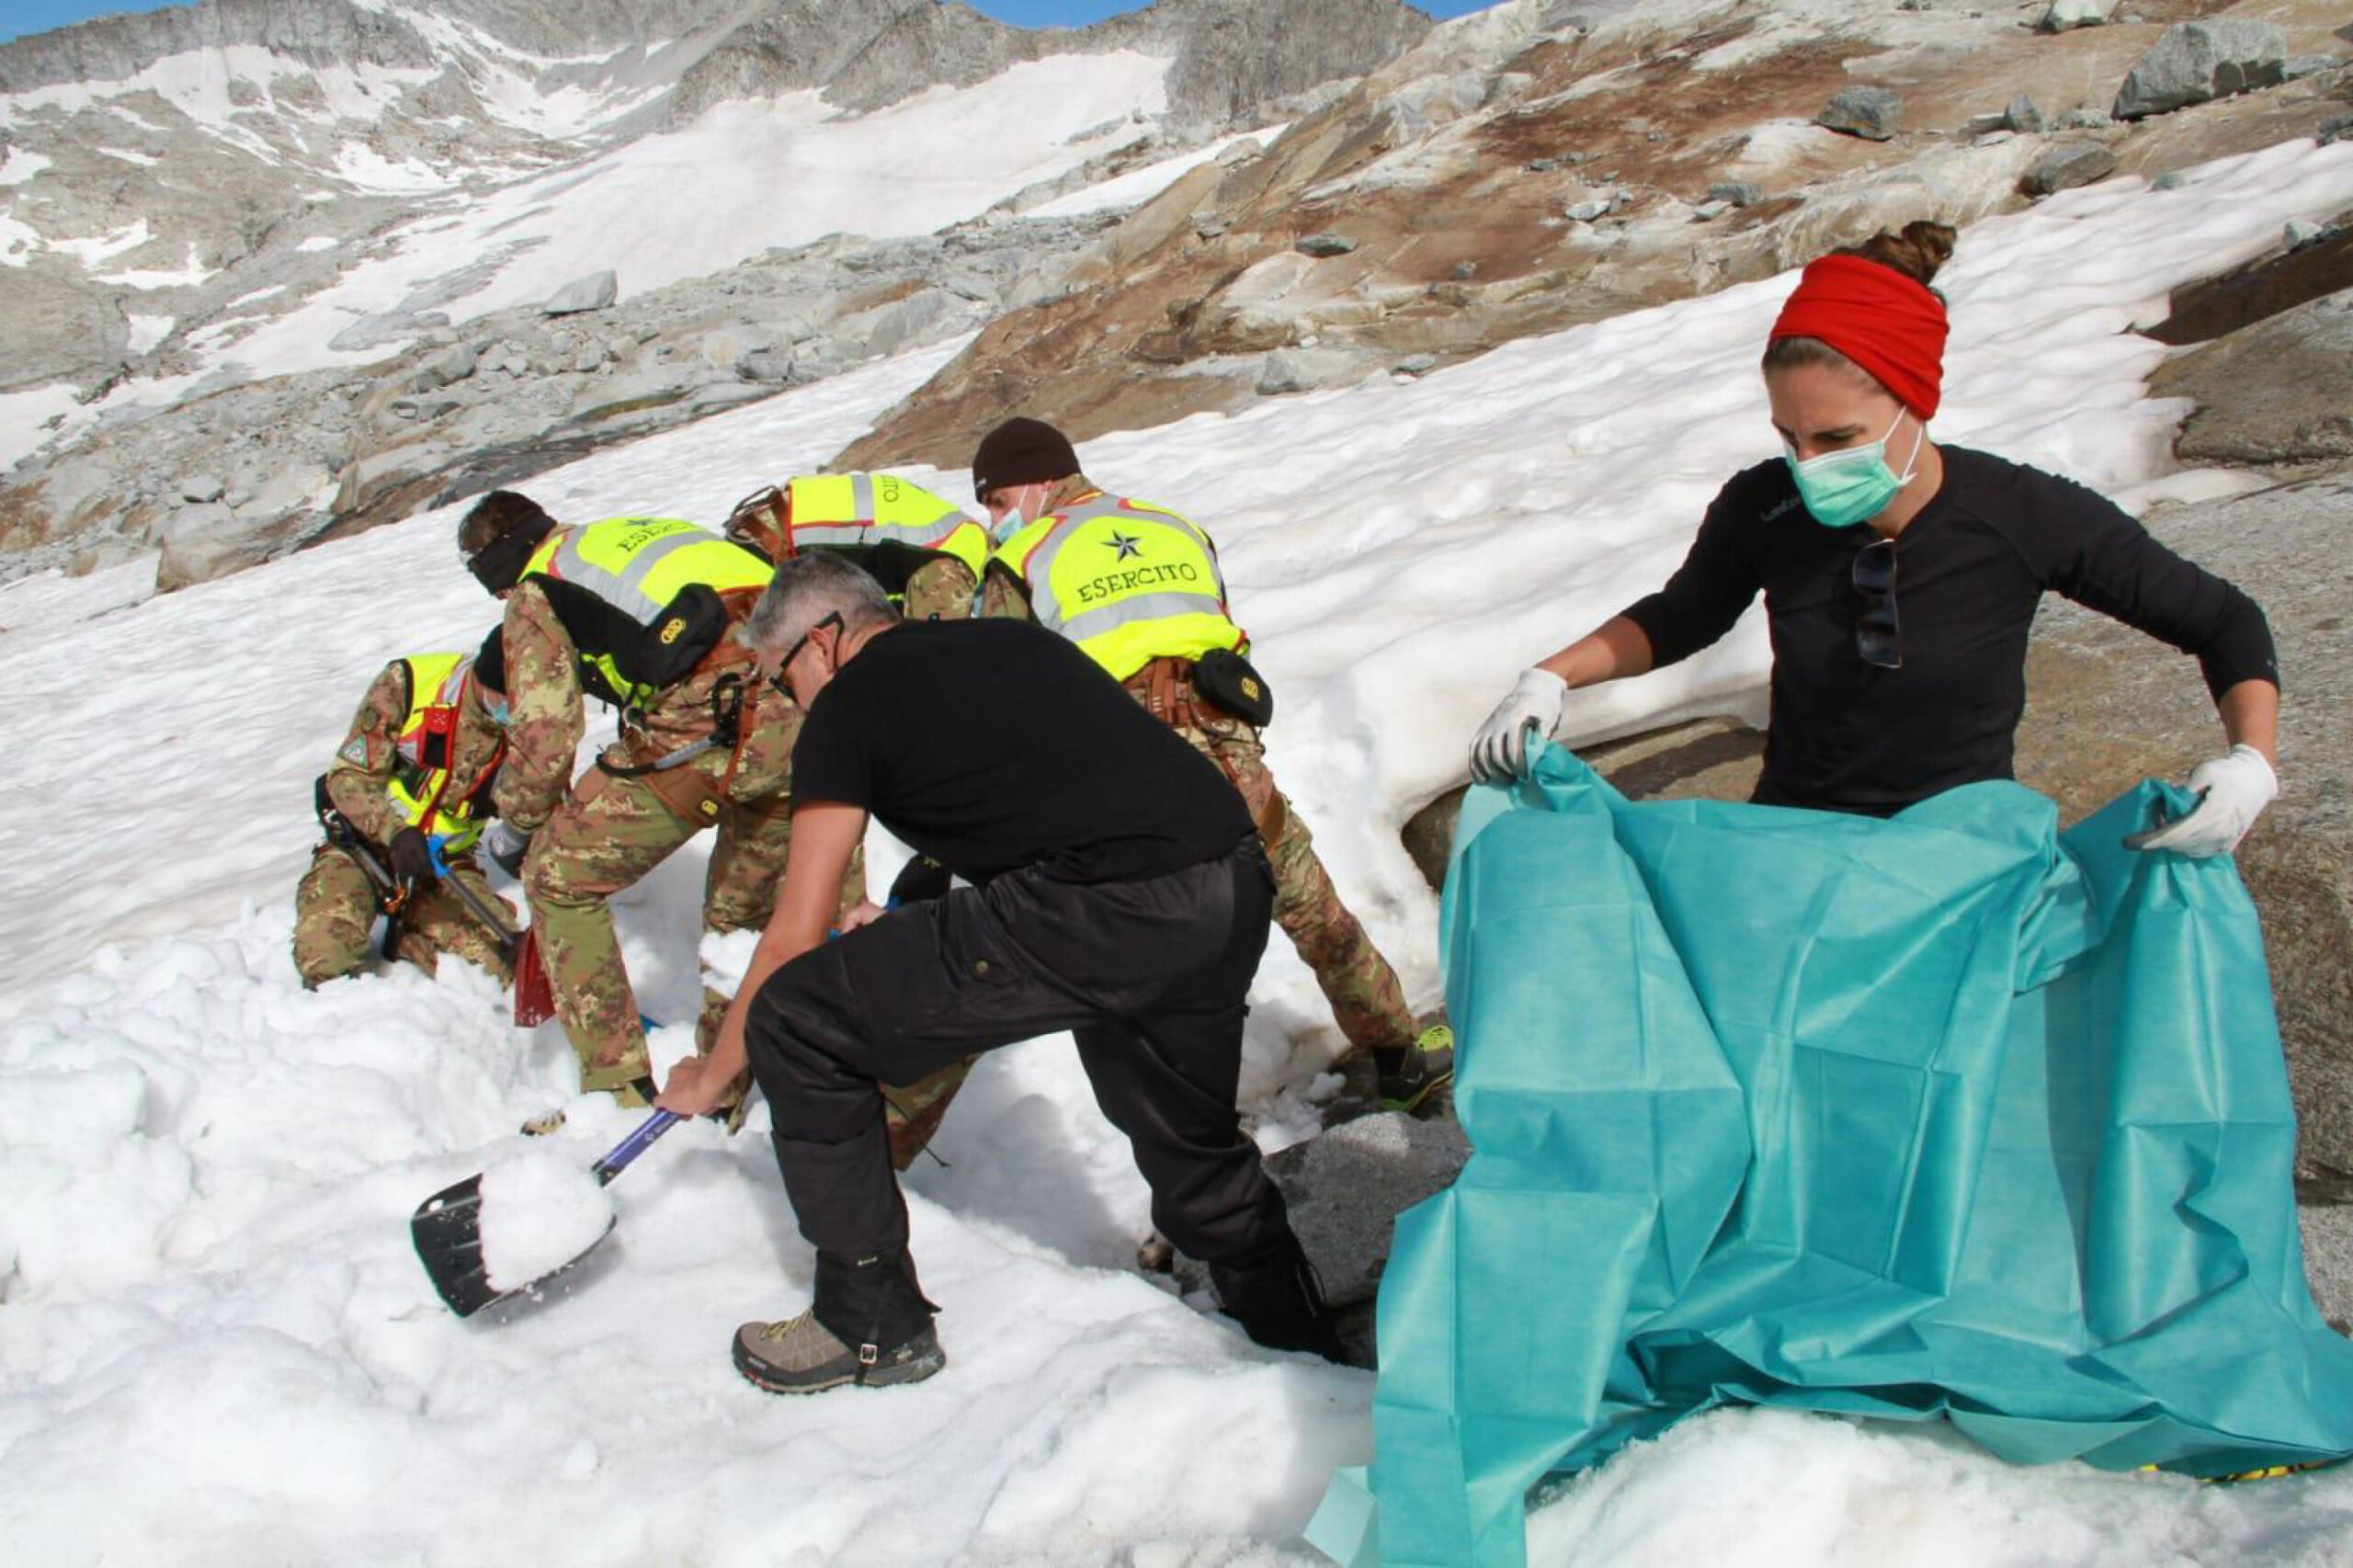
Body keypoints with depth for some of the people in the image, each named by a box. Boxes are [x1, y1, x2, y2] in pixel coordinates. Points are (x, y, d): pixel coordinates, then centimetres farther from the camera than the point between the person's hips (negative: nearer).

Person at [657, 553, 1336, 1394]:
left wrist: (711, 1075, 26)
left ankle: (873, 1323, 18)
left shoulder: (849, 704, 8)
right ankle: (1301, 1342, 44)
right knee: (1190, 1143, 30)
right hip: (1237, 888, 8)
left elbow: (795, 938, 10)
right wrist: (906, 935, 47)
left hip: (1101, 913, -8)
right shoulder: (1015, 639, 27)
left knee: (797, 1022, 6)